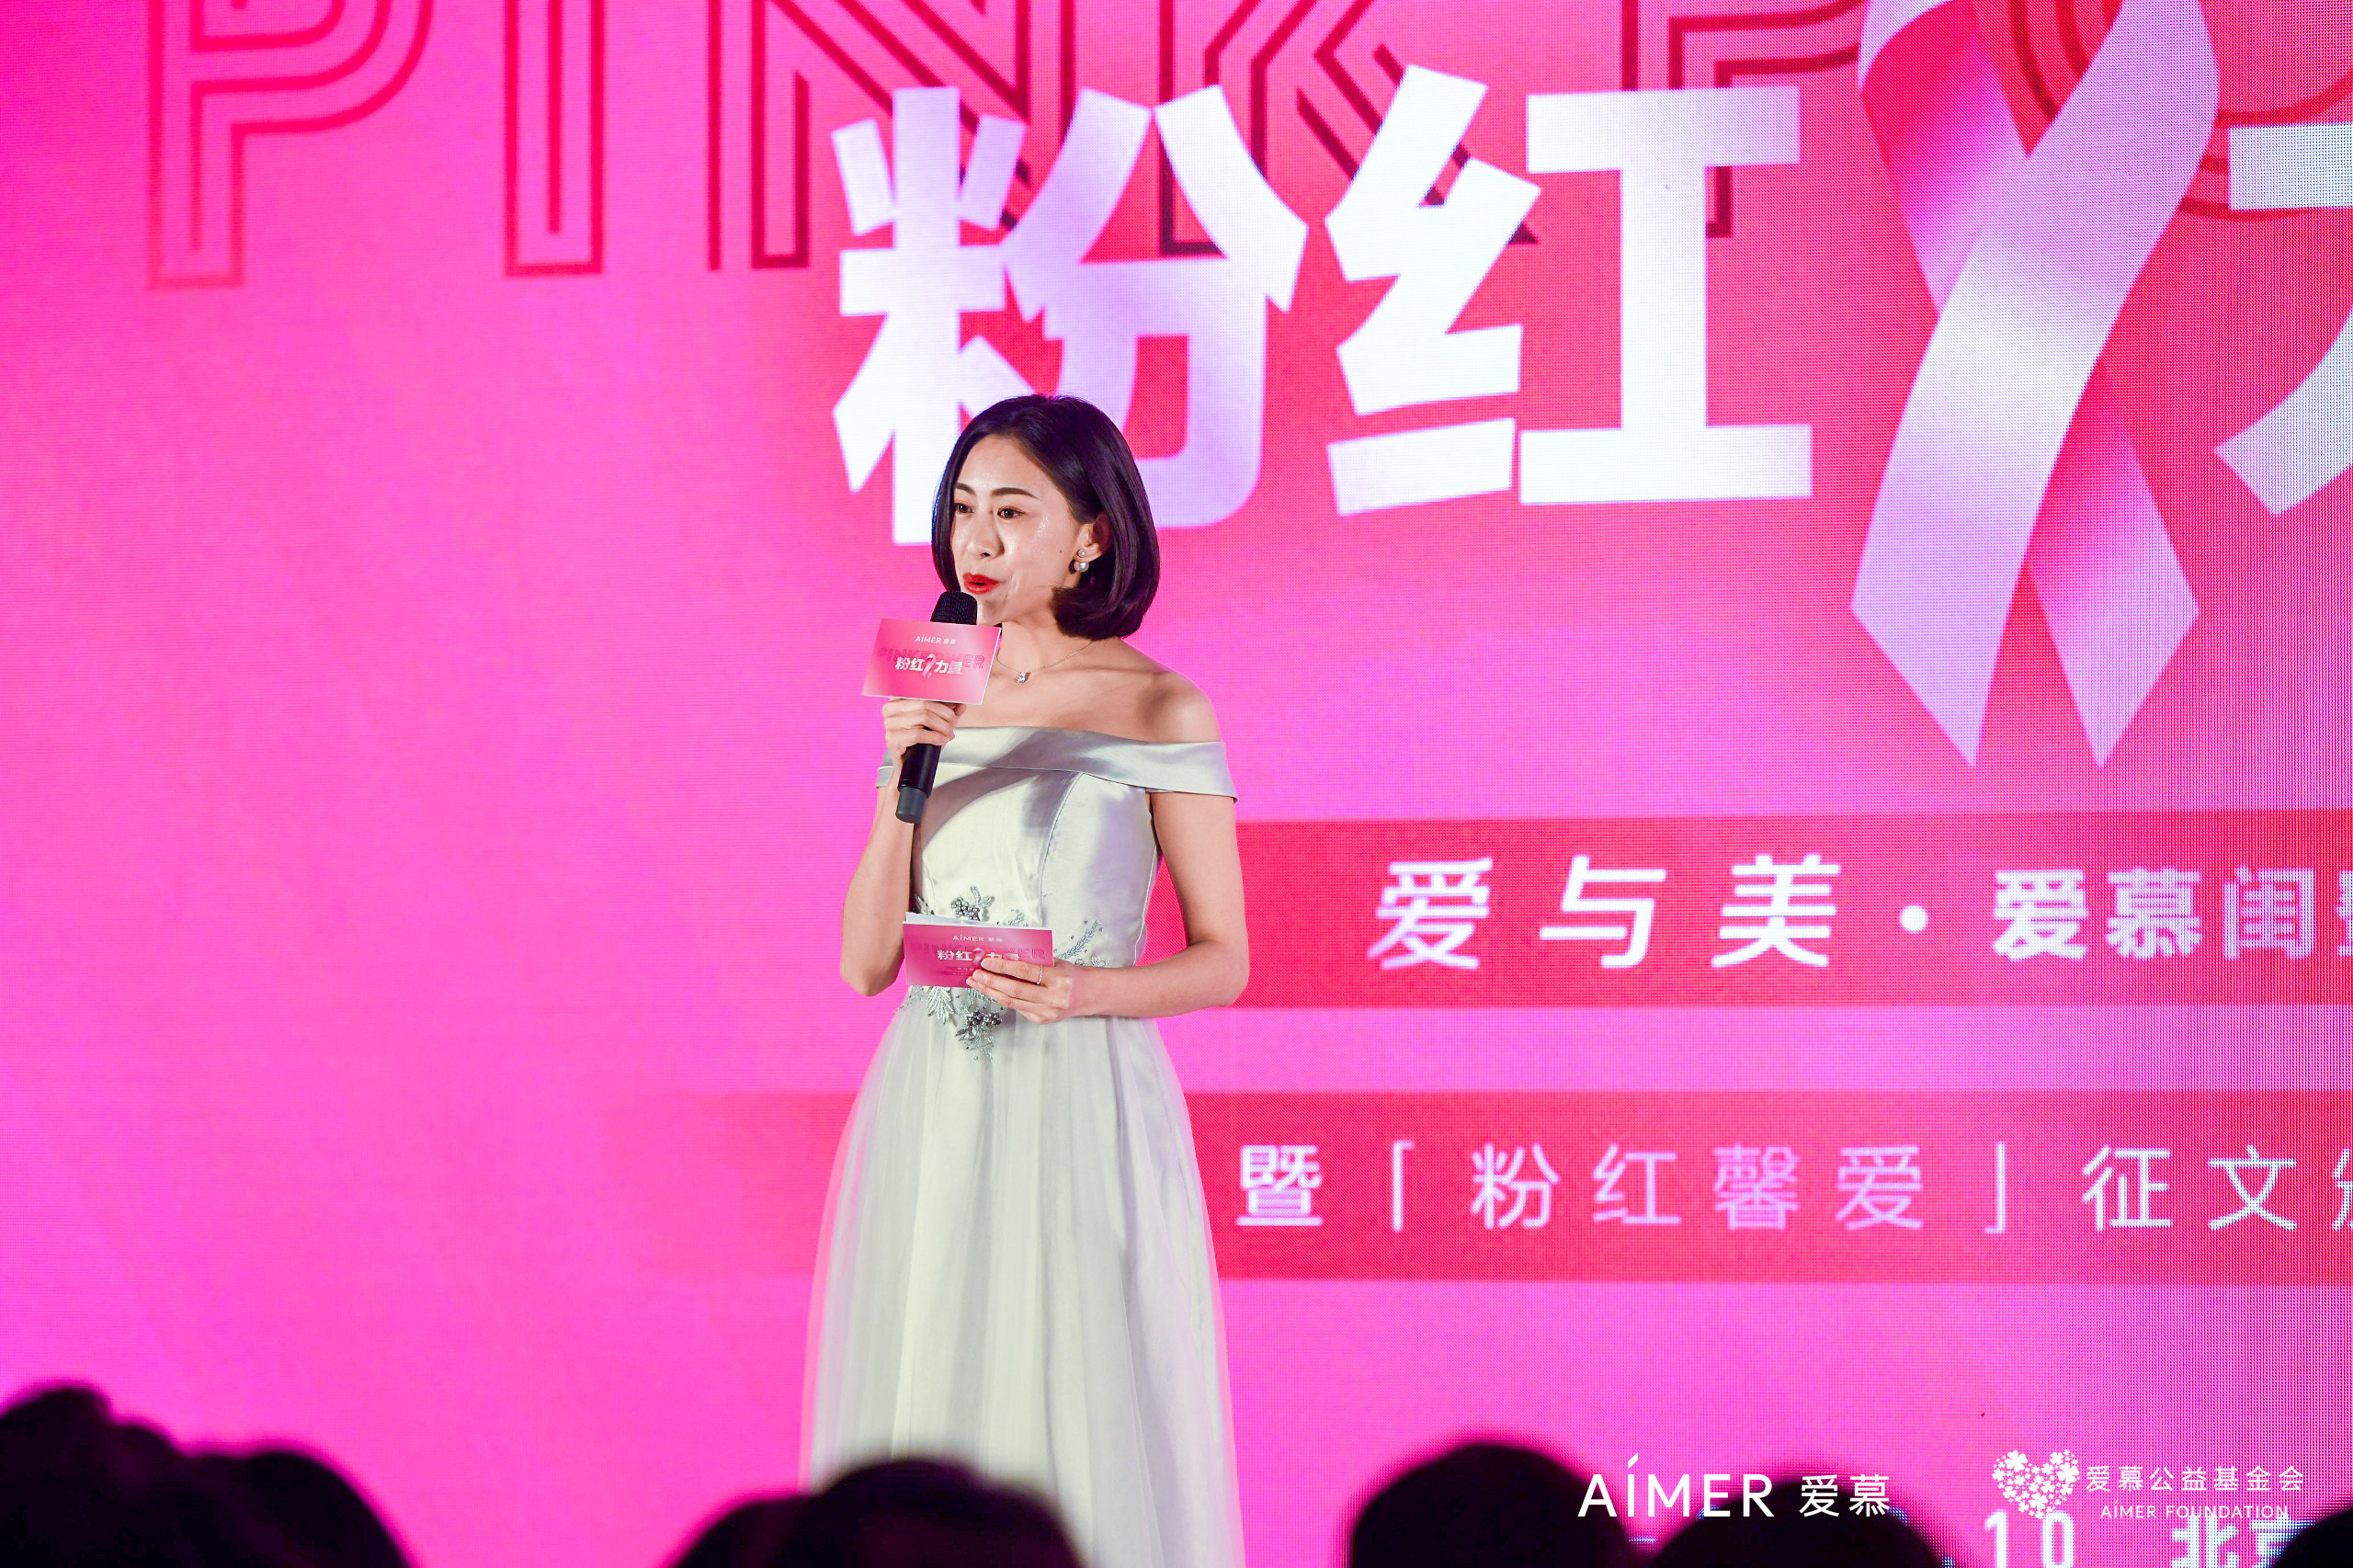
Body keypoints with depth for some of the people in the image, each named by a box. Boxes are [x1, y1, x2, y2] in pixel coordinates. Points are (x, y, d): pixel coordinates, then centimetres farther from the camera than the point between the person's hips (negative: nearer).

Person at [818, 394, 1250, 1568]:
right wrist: (906, 782, -6)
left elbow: (1223, 961, -1)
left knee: (1083, 1442, -4)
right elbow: (866, 961, 6)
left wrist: (1085, 991, -18)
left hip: (1084, 1117, -4)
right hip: (930, 1120, 4)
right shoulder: (933, 701, 11)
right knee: (926, 1447, 3)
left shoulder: (1155, 712, -2)